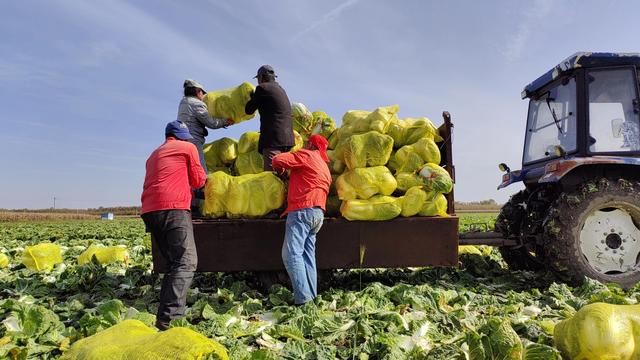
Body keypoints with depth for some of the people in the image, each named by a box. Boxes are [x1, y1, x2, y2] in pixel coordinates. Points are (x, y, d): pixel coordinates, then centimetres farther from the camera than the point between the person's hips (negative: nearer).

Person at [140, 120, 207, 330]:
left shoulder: (154, 155, 30)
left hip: (149, 211, 8)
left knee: (173, 263, 16)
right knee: (186, 263, -15)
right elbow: (198, 181, 10)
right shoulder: (188, 148, 10)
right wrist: (202, 177, 32)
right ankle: (168, 317, -28)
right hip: (174, 209, -8)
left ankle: (164, 314, 14)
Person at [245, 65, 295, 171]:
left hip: (273, 139, -9)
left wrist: (252, 97, 20)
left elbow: (249, 110, 1)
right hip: (288, 138, 9)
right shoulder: (281, 90, 22)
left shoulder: (262, 88, -2)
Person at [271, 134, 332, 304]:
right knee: (307, 254, 10)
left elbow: (279, 159, -7)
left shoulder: (306, 155, 1)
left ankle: (302, 297, -16)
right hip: (318, 212, 9)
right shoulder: (324, 166, 27)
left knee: (291, 253, -12)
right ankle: (311, 295, 9)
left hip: (302, 210, -9)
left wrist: (279, 169, 13)